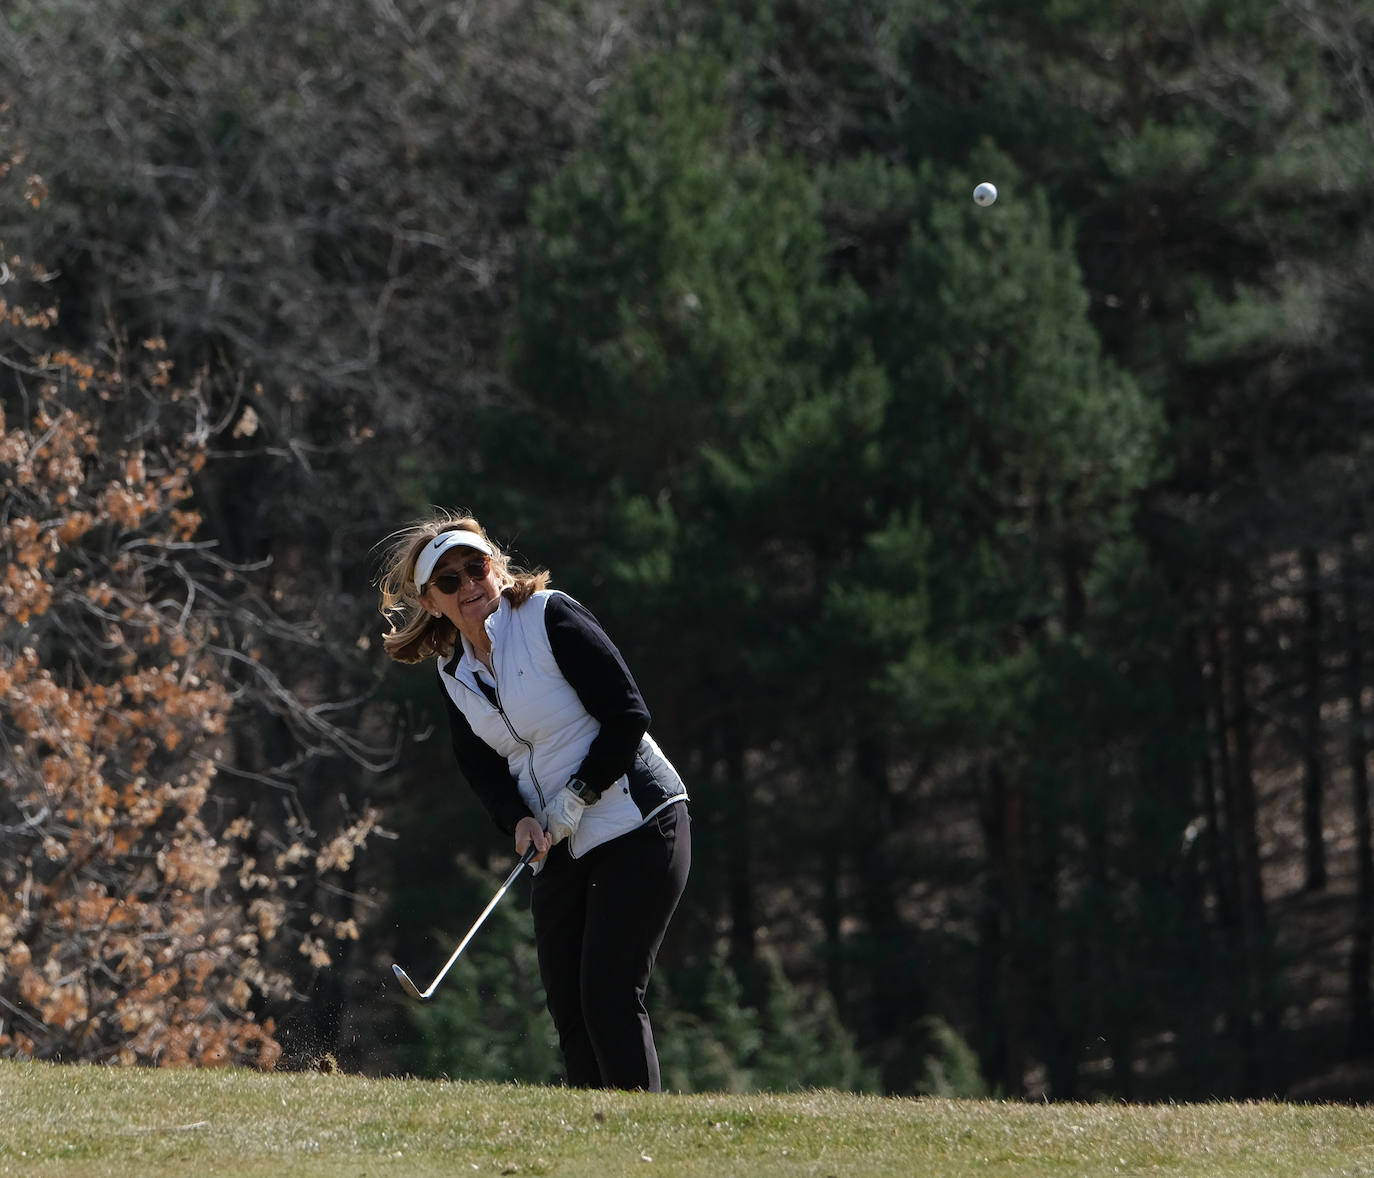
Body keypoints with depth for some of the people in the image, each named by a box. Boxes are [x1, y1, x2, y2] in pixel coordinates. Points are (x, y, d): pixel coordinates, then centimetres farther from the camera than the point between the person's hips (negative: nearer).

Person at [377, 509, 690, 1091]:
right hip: (560, 848, 7)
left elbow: (628, 714, -13)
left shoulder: (551, 617, -11)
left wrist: (578, 795, -16)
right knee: (567, 1005, 3)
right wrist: (519, 818, -7)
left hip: (636, 828, -7)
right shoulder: (452, 672, 8)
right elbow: (480, 766, 13)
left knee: (609, 996, -14)